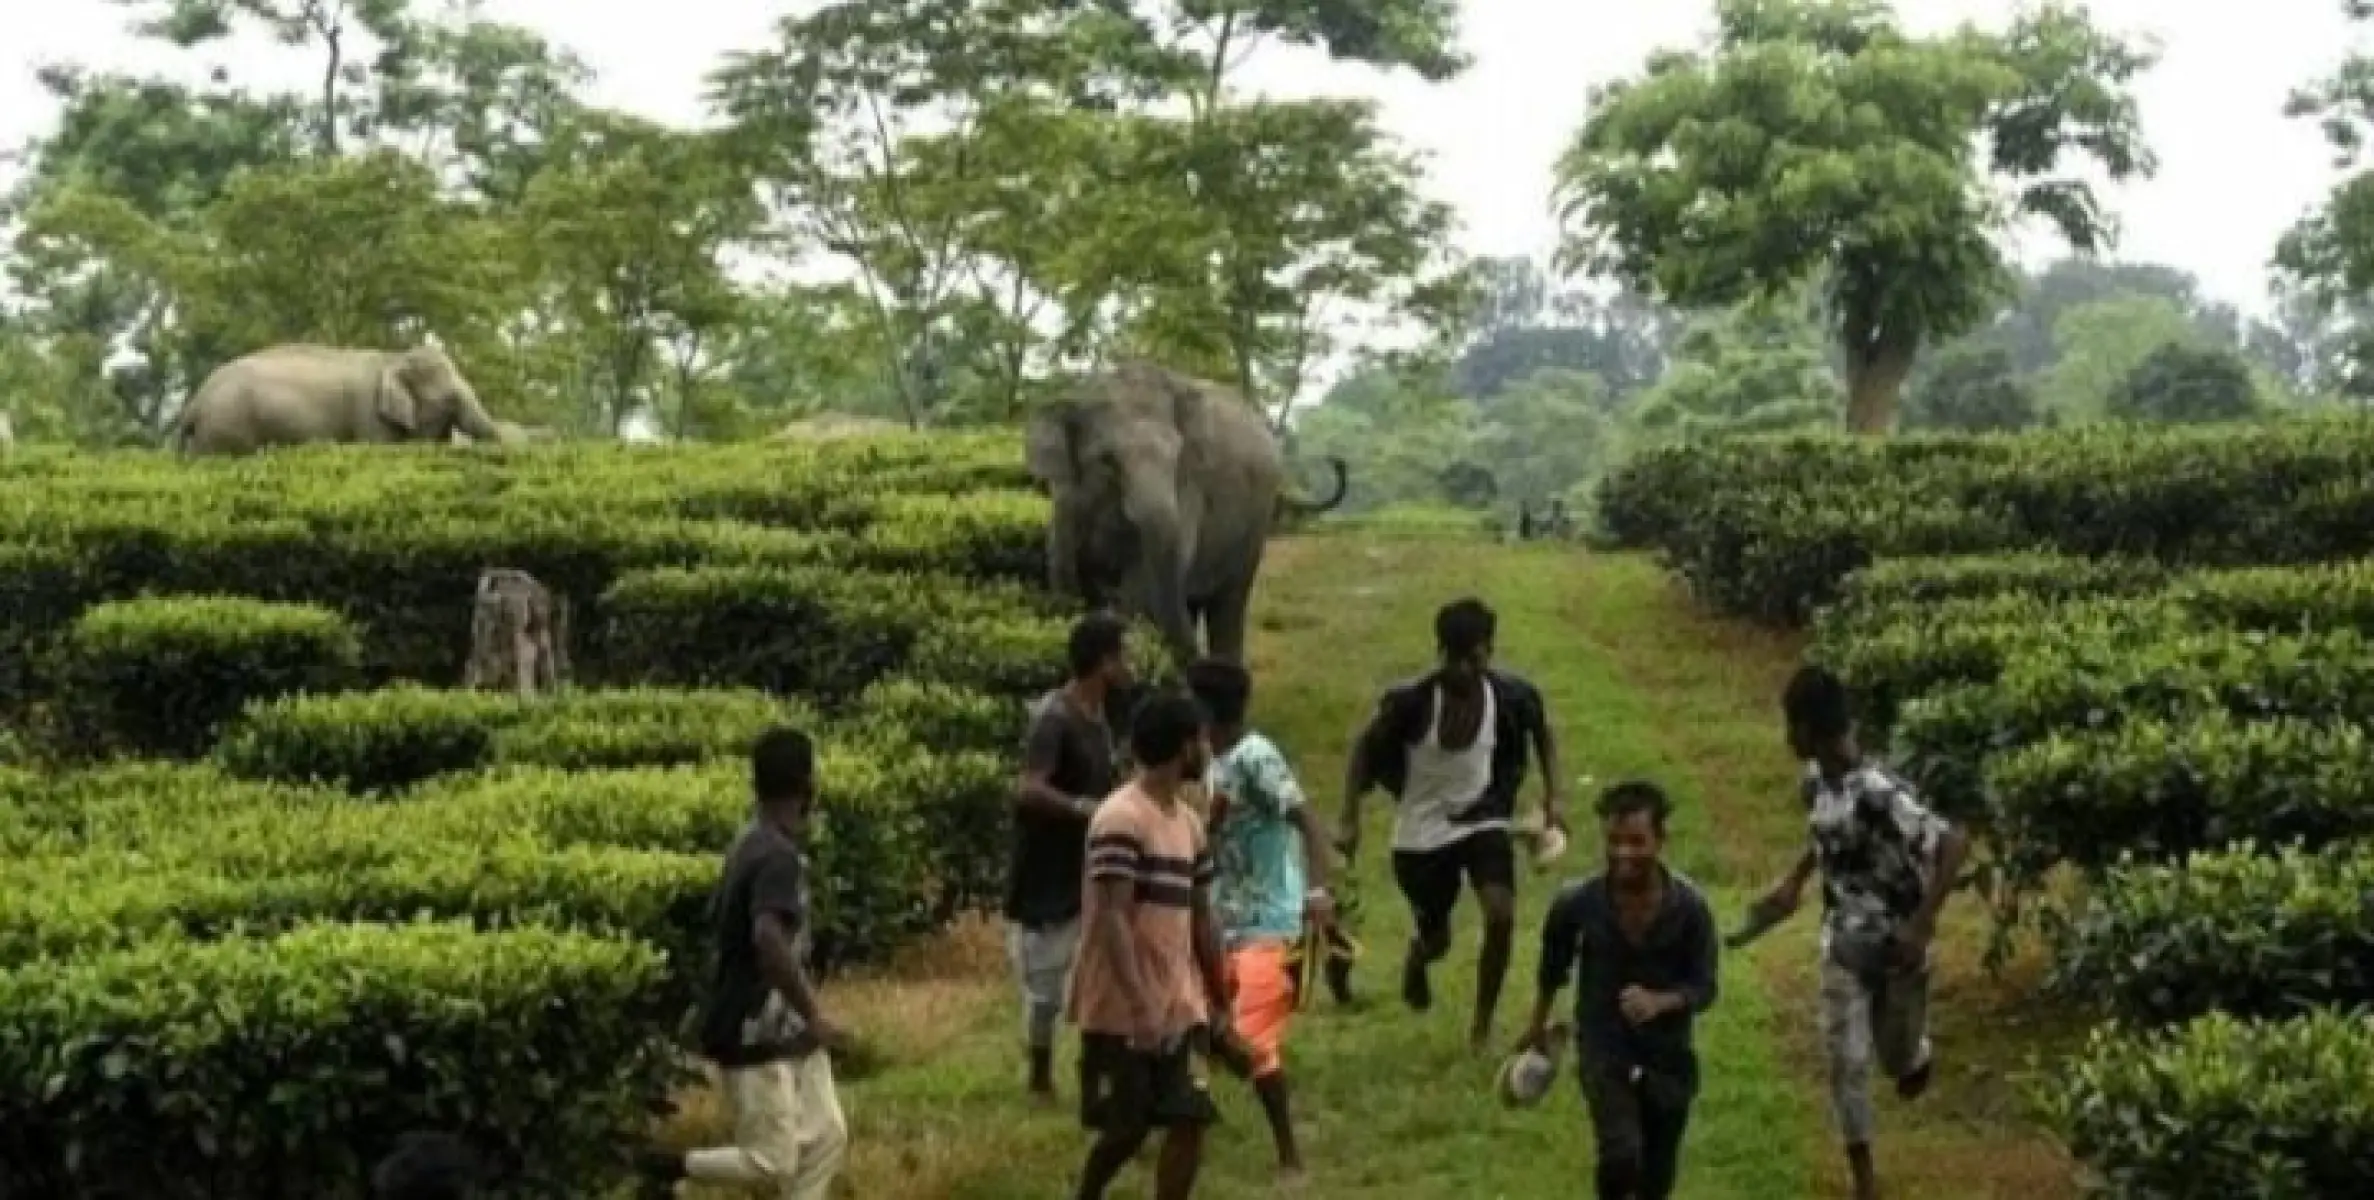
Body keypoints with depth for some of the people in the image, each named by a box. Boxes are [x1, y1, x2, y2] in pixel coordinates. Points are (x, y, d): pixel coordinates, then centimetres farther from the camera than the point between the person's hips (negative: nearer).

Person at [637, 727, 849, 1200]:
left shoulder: (753, 843, 7)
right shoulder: (780, 856, -23)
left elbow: (719, 916, 18)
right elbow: (768, 939, -37)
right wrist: (812, 1016, -29)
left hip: (784, 1028, 10)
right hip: (753, 1035, -10)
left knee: (827, 1138, 9)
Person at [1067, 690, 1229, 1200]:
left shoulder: (1188, 823, 11)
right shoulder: (1120, 819, -16)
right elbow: (1110, 917, -22)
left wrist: (1218, 999, 17)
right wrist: (1140, 1005, -28)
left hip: (1178, 1008, 8)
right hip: (1123, 1012, -8)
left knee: (1190, 1121, 1)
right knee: (1127, 1129, 1)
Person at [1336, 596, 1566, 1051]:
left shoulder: (1510, 694, -16)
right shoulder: (1412, 701, -23)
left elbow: (1542, 733, 6)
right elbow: (1364, 748, -9)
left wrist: (1552, 797, -1)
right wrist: (1349, 819, -13)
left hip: (1483, 821, 1)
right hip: (1422, 833, -1)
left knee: (1502, 915, -22)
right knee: (1436, 939, 11)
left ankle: (1482, 1026, 1)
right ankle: (1416, 958, 53)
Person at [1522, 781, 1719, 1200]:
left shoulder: (1690, 905, -19)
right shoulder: (1577, 902, -17)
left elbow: (1705, 988, -10)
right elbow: (1554, 963, 4)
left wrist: (1659, 1002, -32)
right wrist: (1538, 1023, 18)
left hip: (1668, 1053, 1)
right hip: (1603, 1048, -1)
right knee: (1622, 1156, -21)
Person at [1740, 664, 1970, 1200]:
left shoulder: (1880, 793, -32)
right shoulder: (1817, 780, -5)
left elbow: (1954, 844, -35)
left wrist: (1922, 925, -34)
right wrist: (1794, 881, 16)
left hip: (1896, 950, -6)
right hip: (1844, 945, 6)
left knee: (1898, 1059, 15)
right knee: (1847, 1062, 3)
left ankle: (1920, 1055, 53)